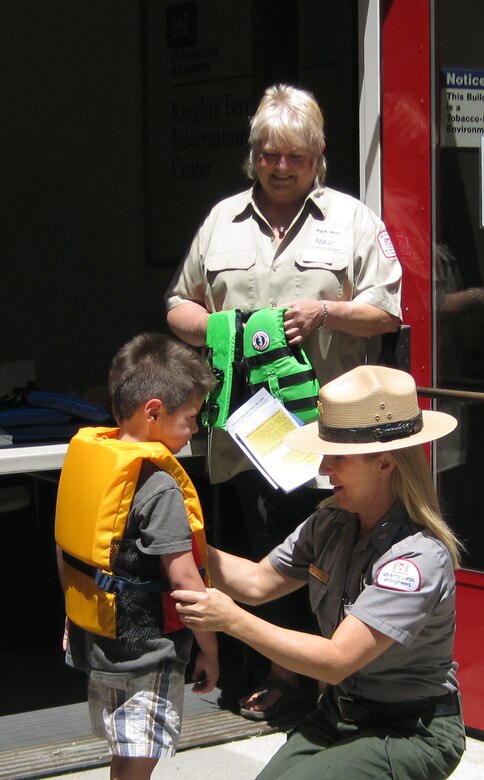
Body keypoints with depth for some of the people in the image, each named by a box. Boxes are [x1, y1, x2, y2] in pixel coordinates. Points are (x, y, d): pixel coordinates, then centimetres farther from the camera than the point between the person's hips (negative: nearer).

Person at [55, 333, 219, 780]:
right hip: (147, 652, -8)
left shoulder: (85, 455, 1)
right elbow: (184, 580, -22)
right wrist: (209, 650, -11)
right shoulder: (158, 488, -22)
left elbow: (66, 550, 11)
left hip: (93, 637, 8)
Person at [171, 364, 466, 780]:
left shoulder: (419, 556, -26)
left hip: (410, 732, -7)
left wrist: (233, 620, -31)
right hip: (339, 713, 7)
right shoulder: (332, 524, -4)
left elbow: (336, 660, -29)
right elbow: (259, 582, 6)